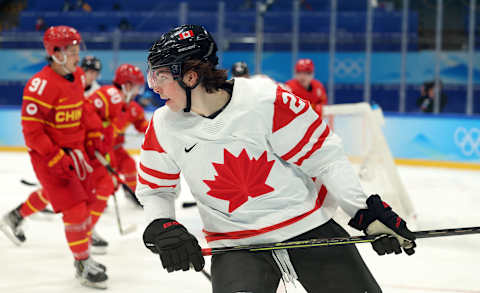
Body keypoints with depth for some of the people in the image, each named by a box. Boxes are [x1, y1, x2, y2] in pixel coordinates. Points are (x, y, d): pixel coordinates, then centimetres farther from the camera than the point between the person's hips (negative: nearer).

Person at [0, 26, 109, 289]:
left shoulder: (77, 77, 3)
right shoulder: (41, 84, -24)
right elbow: (32, 129, -23)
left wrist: (94, 135, 13)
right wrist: (56, 159, -24)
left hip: (74, 151, 8)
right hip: (48, 155, -8)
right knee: (75, 208, -9)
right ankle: (83, 265, 5)